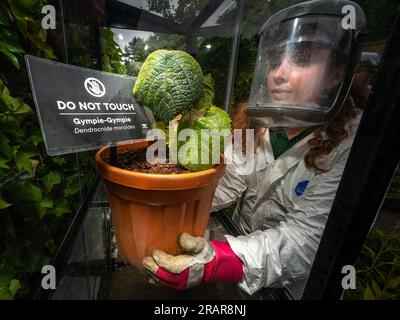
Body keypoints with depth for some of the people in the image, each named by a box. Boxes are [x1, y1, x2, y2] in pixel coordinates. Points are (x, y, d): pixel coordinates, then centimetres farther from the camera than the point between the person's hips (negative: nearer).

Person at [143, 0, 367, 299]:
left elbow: (305, 236, -28)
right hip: (241, 239, 3)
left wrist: (220, 263, -42)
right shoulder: (254, 122, -12)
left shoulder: (351, 144, -24)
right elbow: (226, 183, -14)